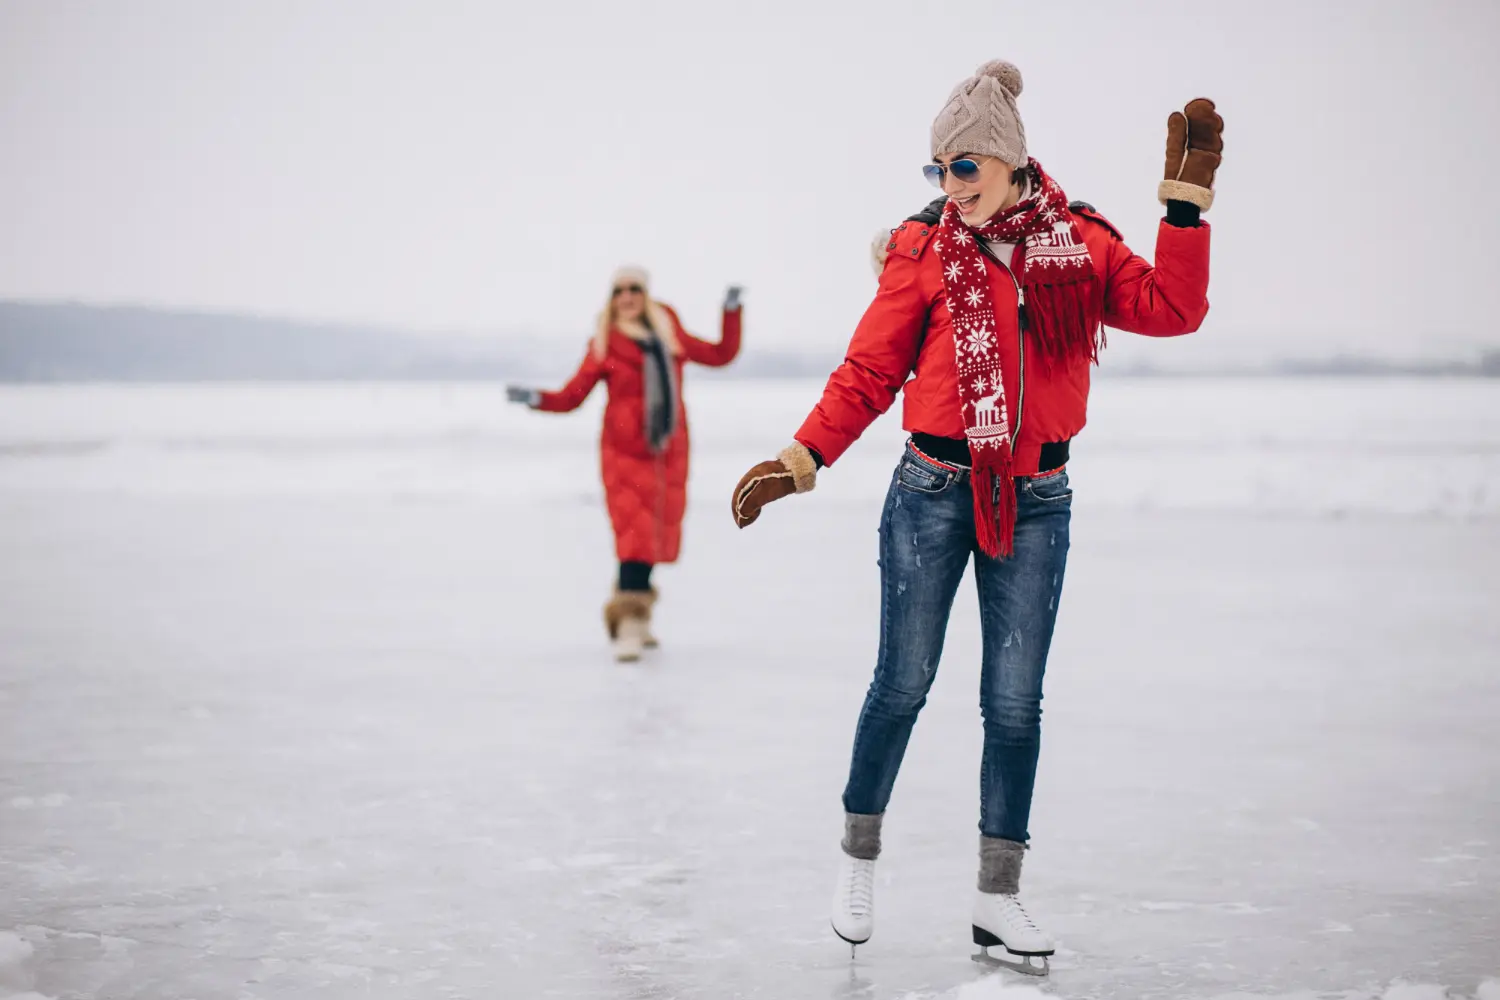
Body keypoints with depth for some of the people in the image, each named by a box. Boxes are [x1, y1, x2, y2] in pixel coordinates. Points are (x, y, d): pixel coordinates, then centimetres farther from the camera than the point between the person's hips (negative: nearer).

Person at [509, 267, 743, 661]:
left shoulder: (671, 336, 12)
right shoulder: (605, 346, 1)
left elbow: (722, 354, 20)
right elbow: (570, 398, -2)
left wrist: (732, 312, 14)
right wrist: (534, 398, -17)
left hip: (669, 452, 4)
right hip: (625, 452, -4)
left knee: (656, 538, 7)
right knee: (635, 538, -16)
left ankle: (637, 615, 23)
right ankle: (628, 625, -17)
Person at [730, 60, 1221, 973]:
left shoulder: (1081, 243, 3)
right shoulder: (925, 251, -3)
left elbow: (1171, 311, -6)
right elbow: (868, 375, -2)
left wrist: (1187, 199, -11)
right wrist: (799, 461, -11)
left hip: (1035, 504, 2)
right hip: (933, 493, -2)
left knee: (1015, 702, 4)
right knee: (904, 685, 4)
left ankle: (999, 898, 13)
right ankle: (859, 855, 25)